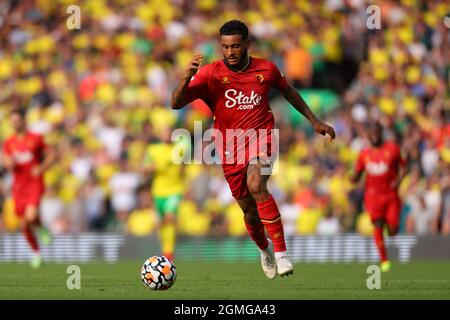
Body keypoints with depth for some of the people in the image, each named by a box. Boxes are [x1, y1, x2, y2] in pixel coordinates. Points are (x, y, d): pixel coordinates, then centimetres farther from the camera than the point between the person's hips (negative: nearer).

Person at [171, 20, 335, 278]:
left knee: (256, 185, -31)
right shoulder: (210, 73, -8)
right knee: (250, 210, 9)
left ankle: (281, 251, -28)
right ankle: (264, 248, 43)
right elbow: (176, 103, -15)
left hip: (261, 138, -1)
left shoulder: (266, 69, -2)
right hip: (230, 147, 1)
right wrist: (187, 77, -34)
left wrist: (315, 121, 22)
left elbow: (288, 91, 18)